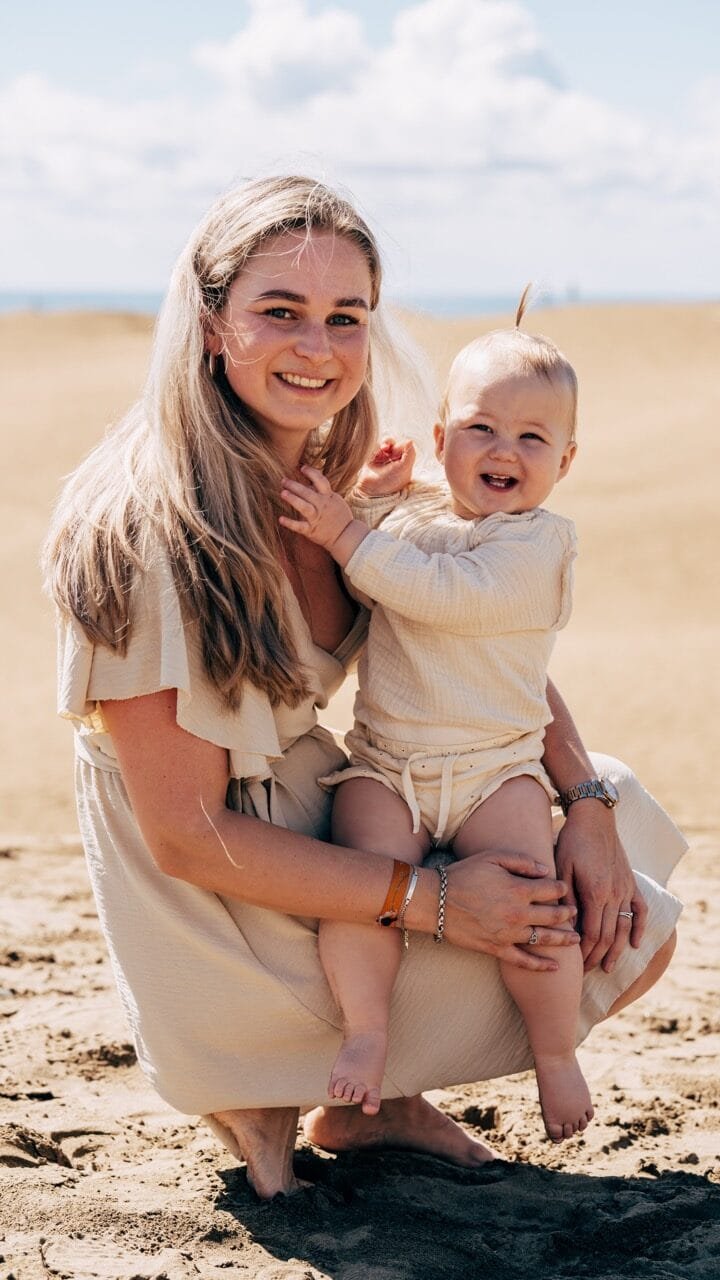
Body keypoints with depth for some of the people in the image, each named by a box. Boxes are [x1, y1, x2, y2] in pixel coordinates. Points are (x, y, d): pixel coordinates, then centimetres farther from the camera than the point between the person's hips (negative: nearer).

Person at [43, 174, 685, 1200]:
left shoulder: (344, 486, -1)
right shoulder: (142, 534, -25)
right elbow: (186, 836, -23)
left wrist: (587, 805, -8)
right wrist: (432, 901, -23)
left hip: (328, 828, 8)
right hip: (229, 919, -8)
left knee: (632, 916, 9)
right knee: (573, 949, -7)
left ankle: (368, 1095, 13)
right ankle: (264, 1090, 4)